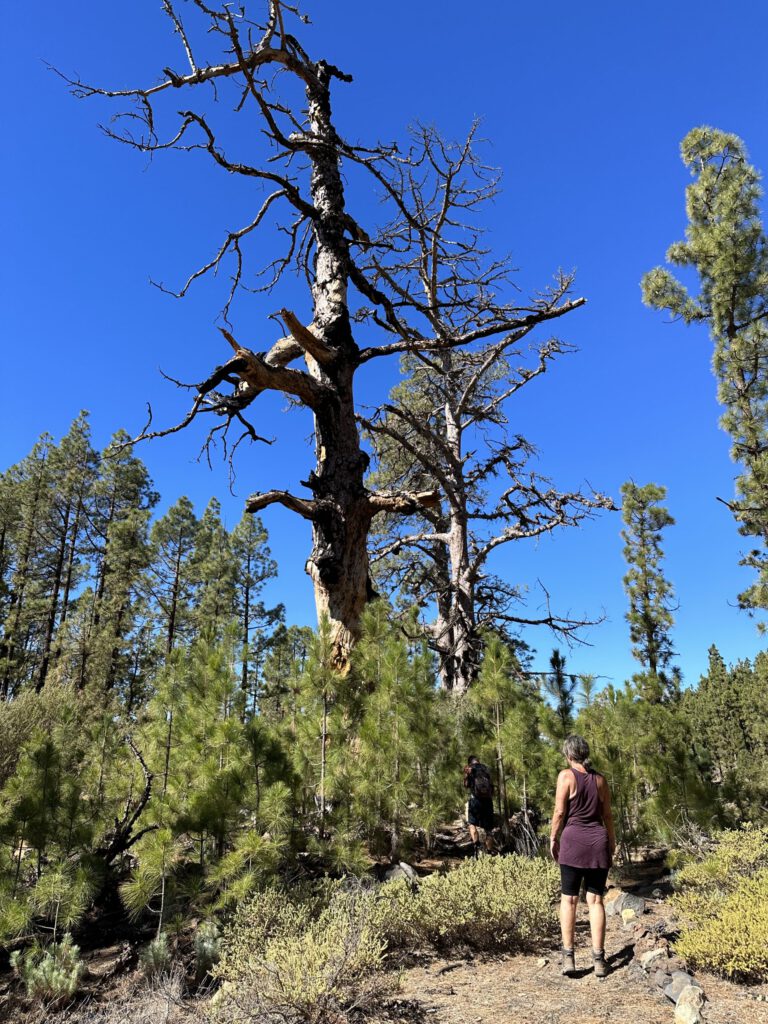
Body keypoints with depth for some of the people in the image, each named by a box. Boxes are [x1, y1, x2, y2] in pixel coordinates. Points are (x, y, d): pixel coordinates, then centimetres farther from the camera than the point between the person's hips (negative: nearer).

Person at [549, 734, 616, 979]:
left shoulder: (566, 775, -6)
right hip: (599, 840, 4)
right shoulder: (600, 779, 7)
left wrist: (553, 838, 3)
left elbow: (559, 812, -8)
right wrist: (612, 841, 21)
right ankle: (599, 959, 10)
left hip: (573, 839, -3)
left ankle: (568, 956, 5)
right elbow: (607, 814, 10)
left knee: (569, 899, 6)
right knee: (595, 900, 9)